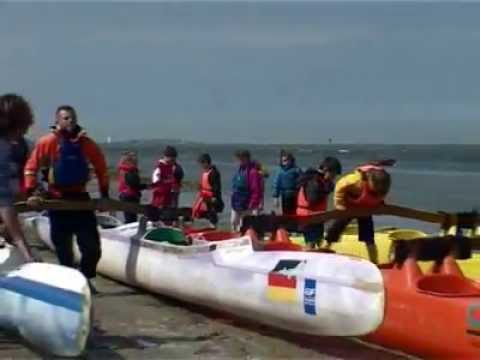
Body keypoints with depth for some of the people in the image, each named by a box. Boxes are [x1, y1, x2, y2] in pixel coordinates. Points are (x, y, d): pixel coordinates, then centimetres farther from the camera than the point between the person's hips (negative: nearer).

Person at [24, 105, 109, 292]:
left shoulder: (86, 143, 1)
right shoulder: (47, 142, -7)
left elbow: (101, 168, 10)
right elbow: (31, 167, -5)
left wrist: (104, 194, 10)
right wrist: (31, 193, -12)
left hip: (80, 197, 2)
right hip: (58, 199, -2)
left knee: (92, 245, 2)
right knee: (63, 247, 7)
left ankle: (86, 277, 23)